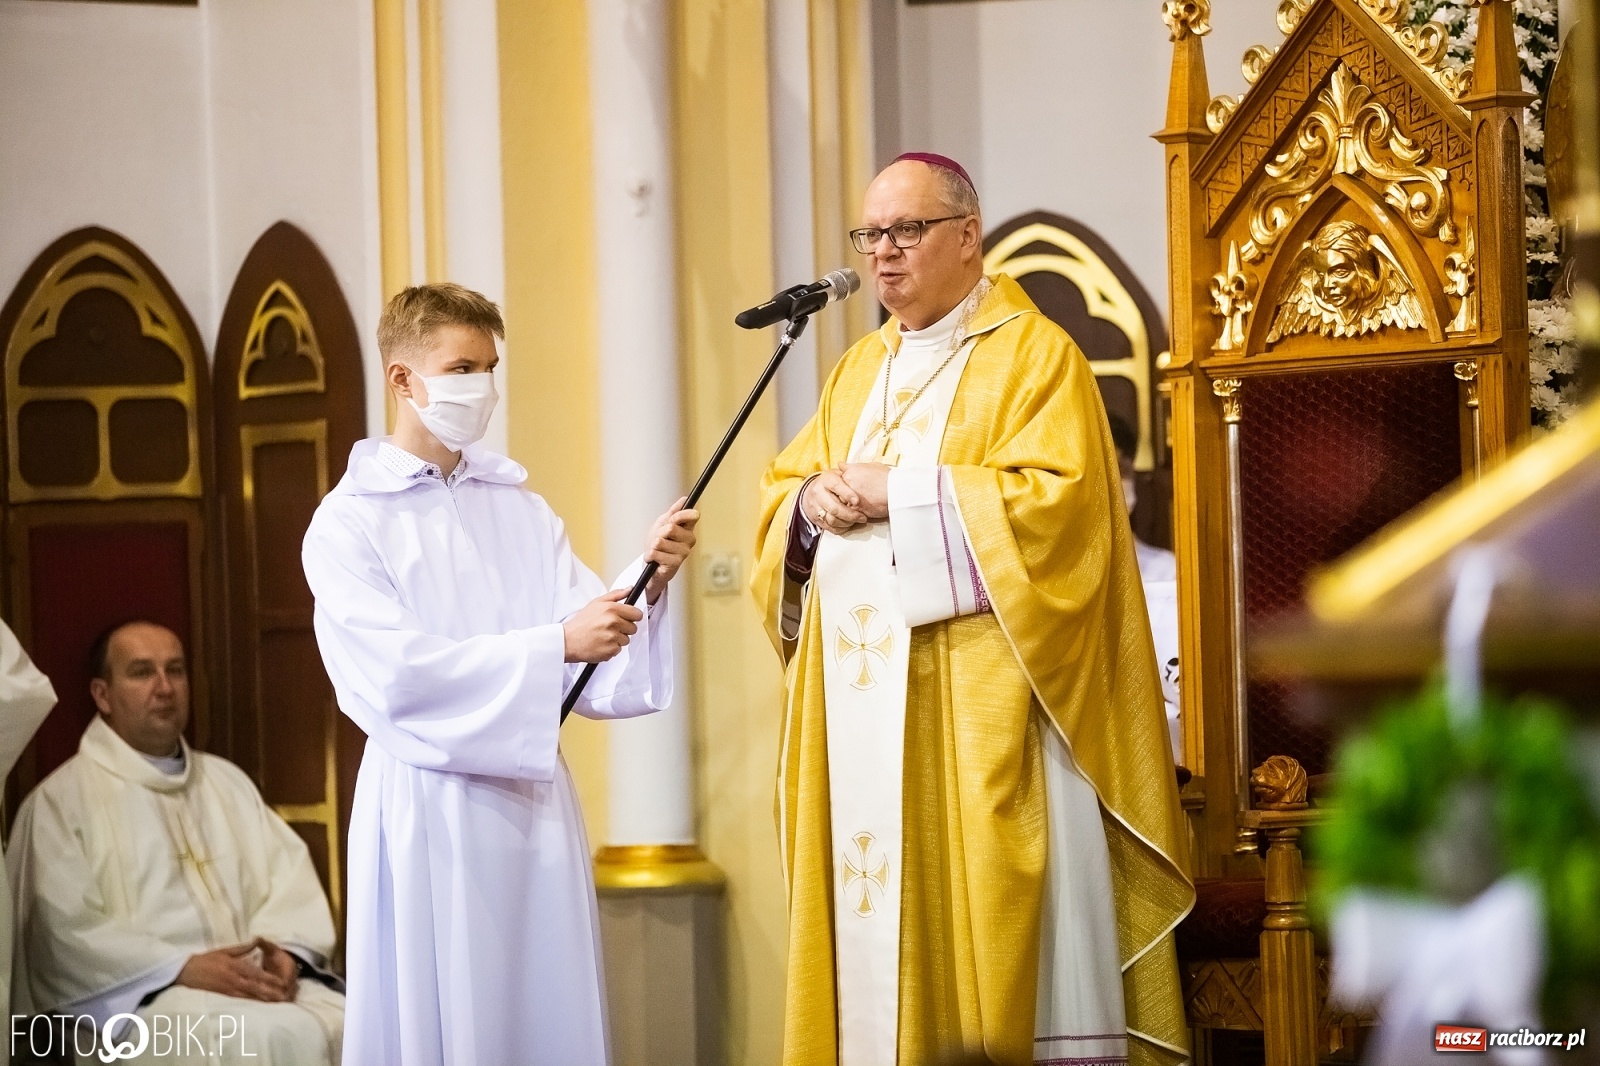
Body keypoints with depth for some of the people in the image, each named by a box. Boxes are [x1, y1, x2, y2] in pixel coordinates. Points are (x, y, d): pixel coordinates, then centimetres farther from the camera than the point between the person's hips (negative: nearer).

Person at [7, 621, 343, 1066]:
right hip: (139, 999, -5)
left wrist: (285, 951, -9)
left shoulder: (228, 782, 22)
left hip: (254, 978, 5)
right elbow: (66, 931, -7)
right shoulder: (63, 799, 3)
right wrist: (183, 967, -17)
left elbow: (289, 873, 13)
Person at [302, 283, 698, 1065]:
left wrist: (647, 580, -15)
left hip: (534, 798, 5)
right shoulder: (349, 524, -3)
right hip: (430, 802, -5)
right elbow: (398, 672, -16)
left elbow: (593, 656, 4)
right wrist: (558, 644, -21)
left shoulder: (521, 512, 12)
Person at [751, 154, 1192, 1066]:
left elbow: (1057, 498, -15)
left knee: (982, 915, -8)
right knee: (874, 914, 3)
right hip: (862, 706, 7)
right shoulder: (862, 368, 20)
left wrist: (902, 494, -15)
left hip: (977, 706, -6)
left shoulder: (1035, 356, -2)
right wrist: (813, 501, -3)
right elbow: (781, 491, 21)